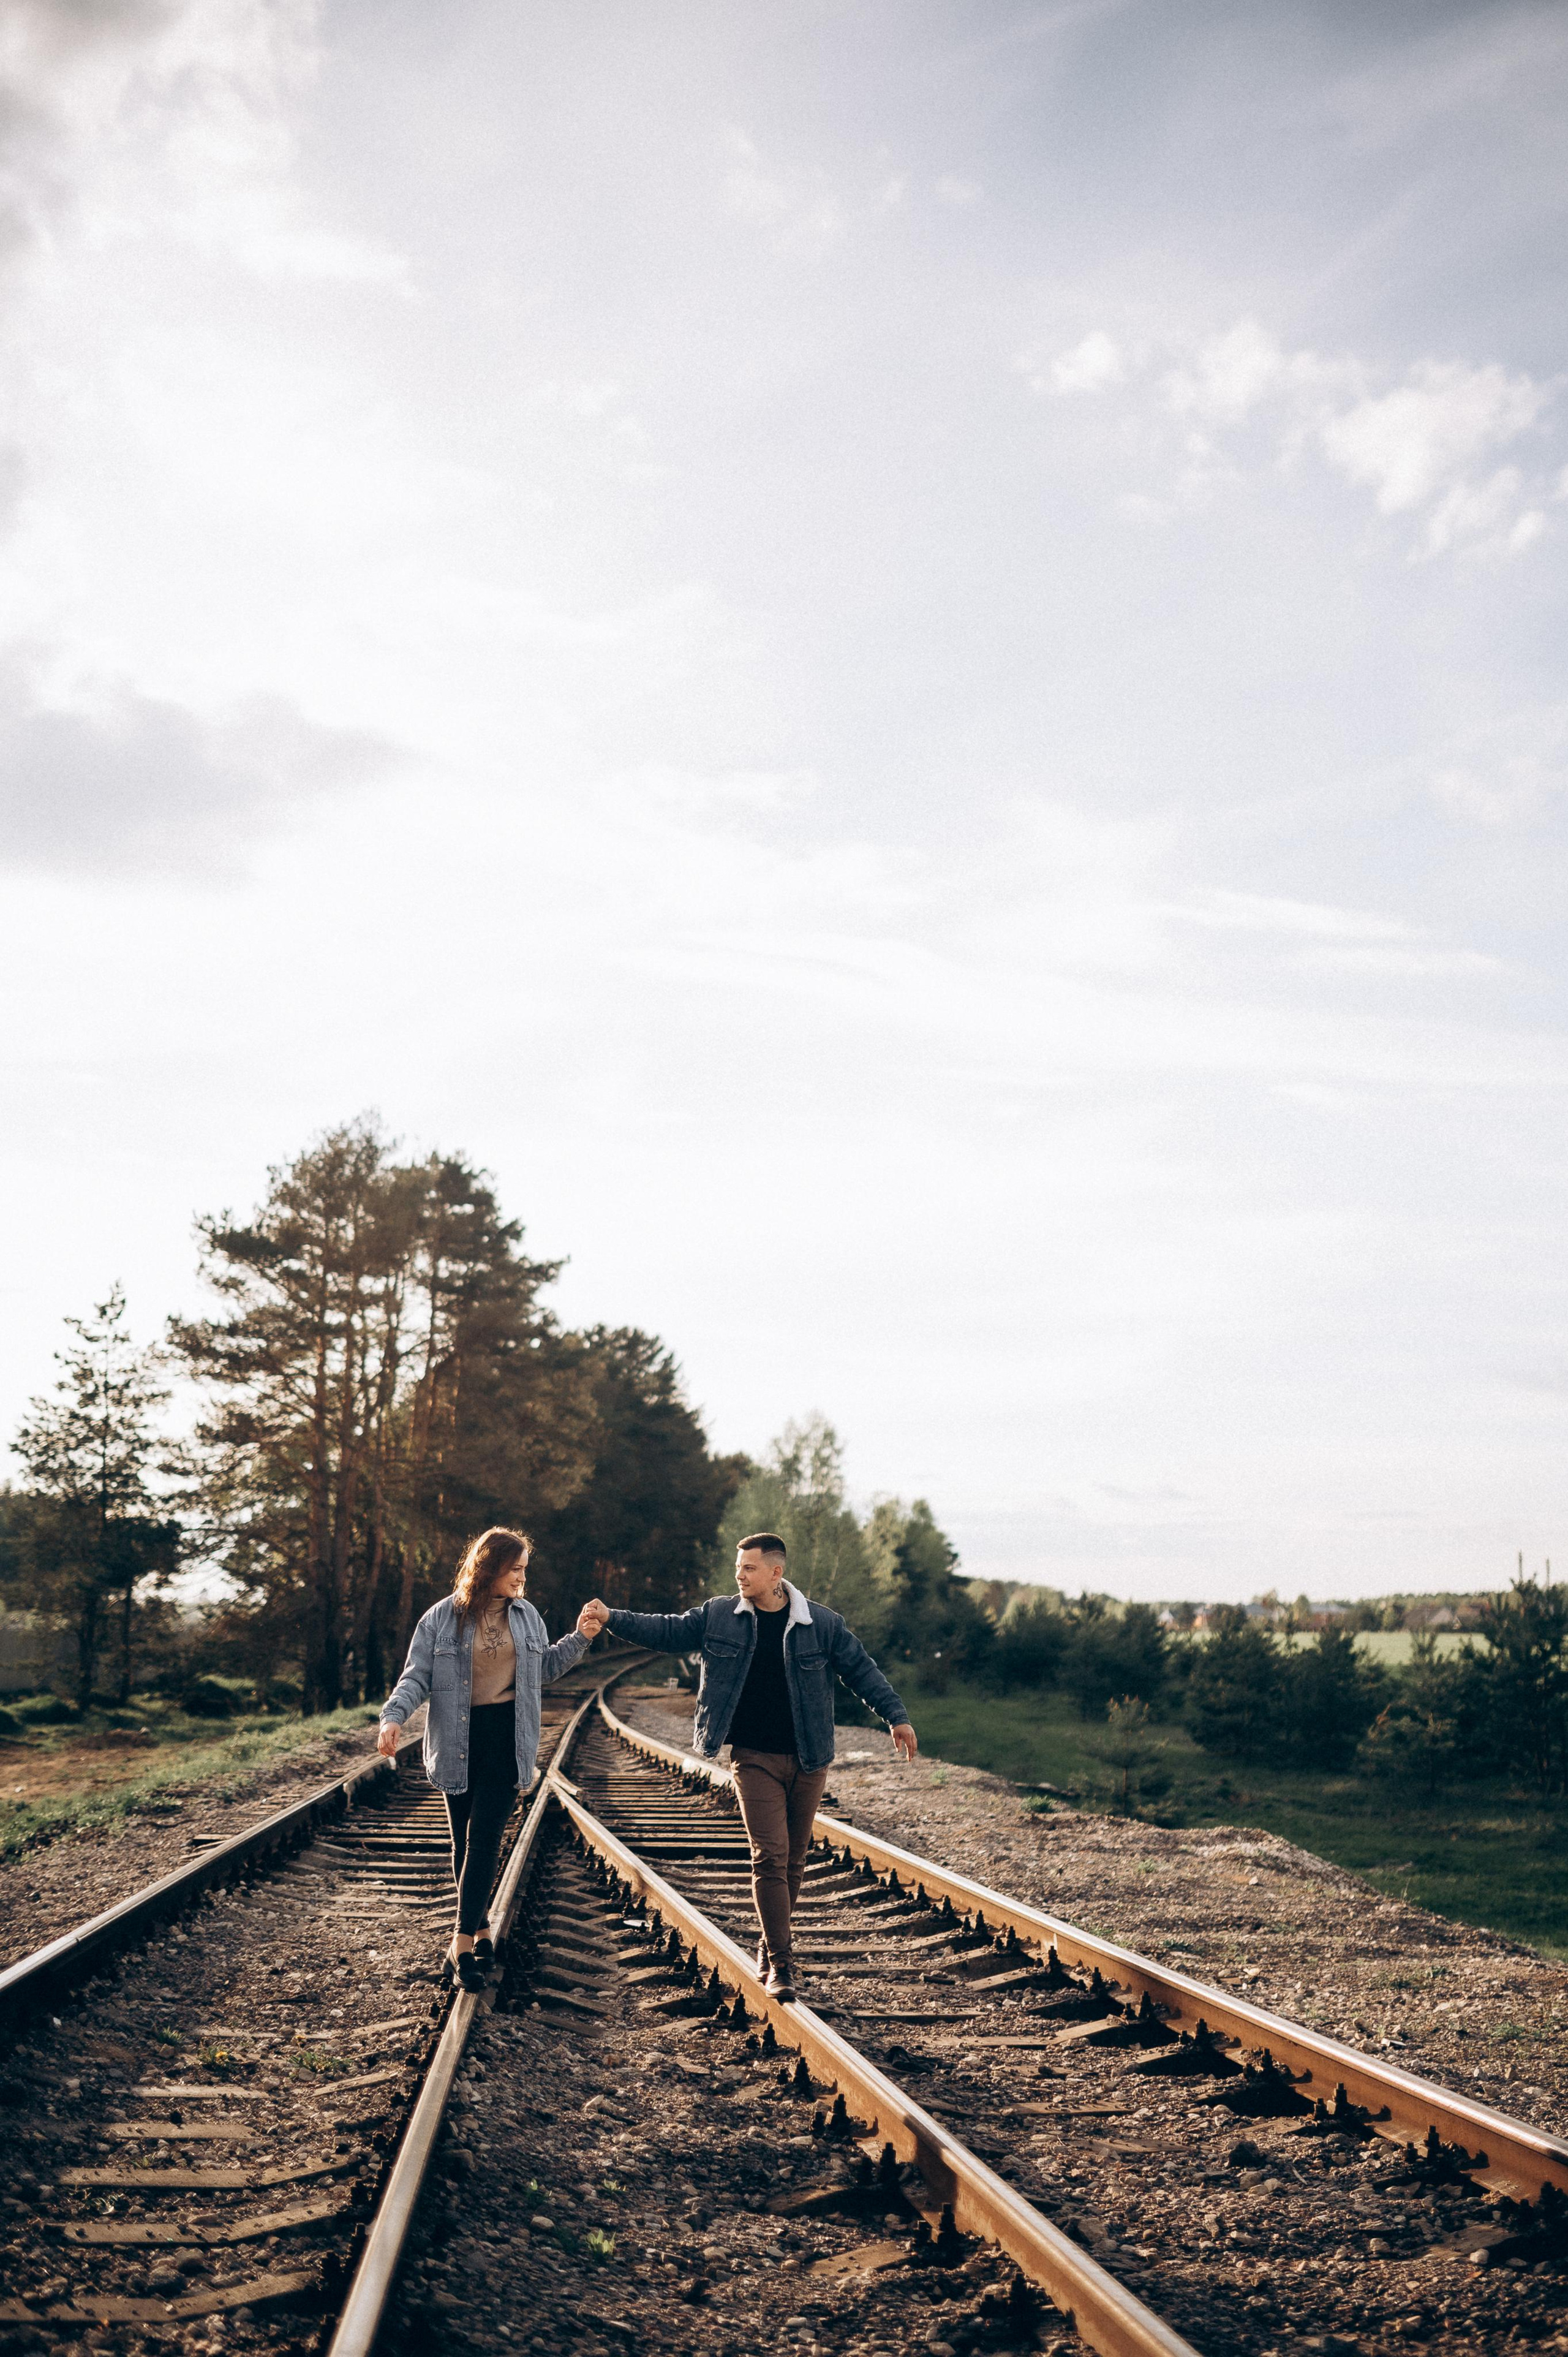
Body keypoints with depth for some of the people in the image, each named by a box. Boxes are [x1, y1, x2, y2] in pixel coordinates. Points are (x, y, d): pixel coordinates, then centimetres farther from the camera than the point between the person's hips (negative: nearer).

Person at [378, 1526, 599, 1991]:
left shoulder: (525, 1614, 7)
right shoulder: (443, 1618, -3)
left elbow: (544, 1666, 19)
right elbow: (417, 1677, -4)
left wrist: (580, 1638, 7)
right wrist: (393, 1716, -20)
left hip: (506, 1738, 1)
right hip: (457, 1741, -1)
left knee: (484, 1839, -8)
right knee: (464, 1842, 7)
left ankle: (462, 1947, -9)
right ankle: (481, 1931, 23)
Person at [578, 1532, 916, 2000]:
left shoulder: (823, 1624, -2)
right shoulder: (719, 1616, 0)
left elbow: (861, 1670, 4)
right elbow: (667, 1630, 4)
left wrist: (897, 1716, 1)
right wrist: (612, 1618, -6)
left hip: (808, 1759, 1)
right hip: (755, 1758, -1)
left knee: (794, 1859, 10)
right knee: (770, 1857, -10)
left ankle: (772, 1945, 27)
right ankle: (780, 1962, -7)